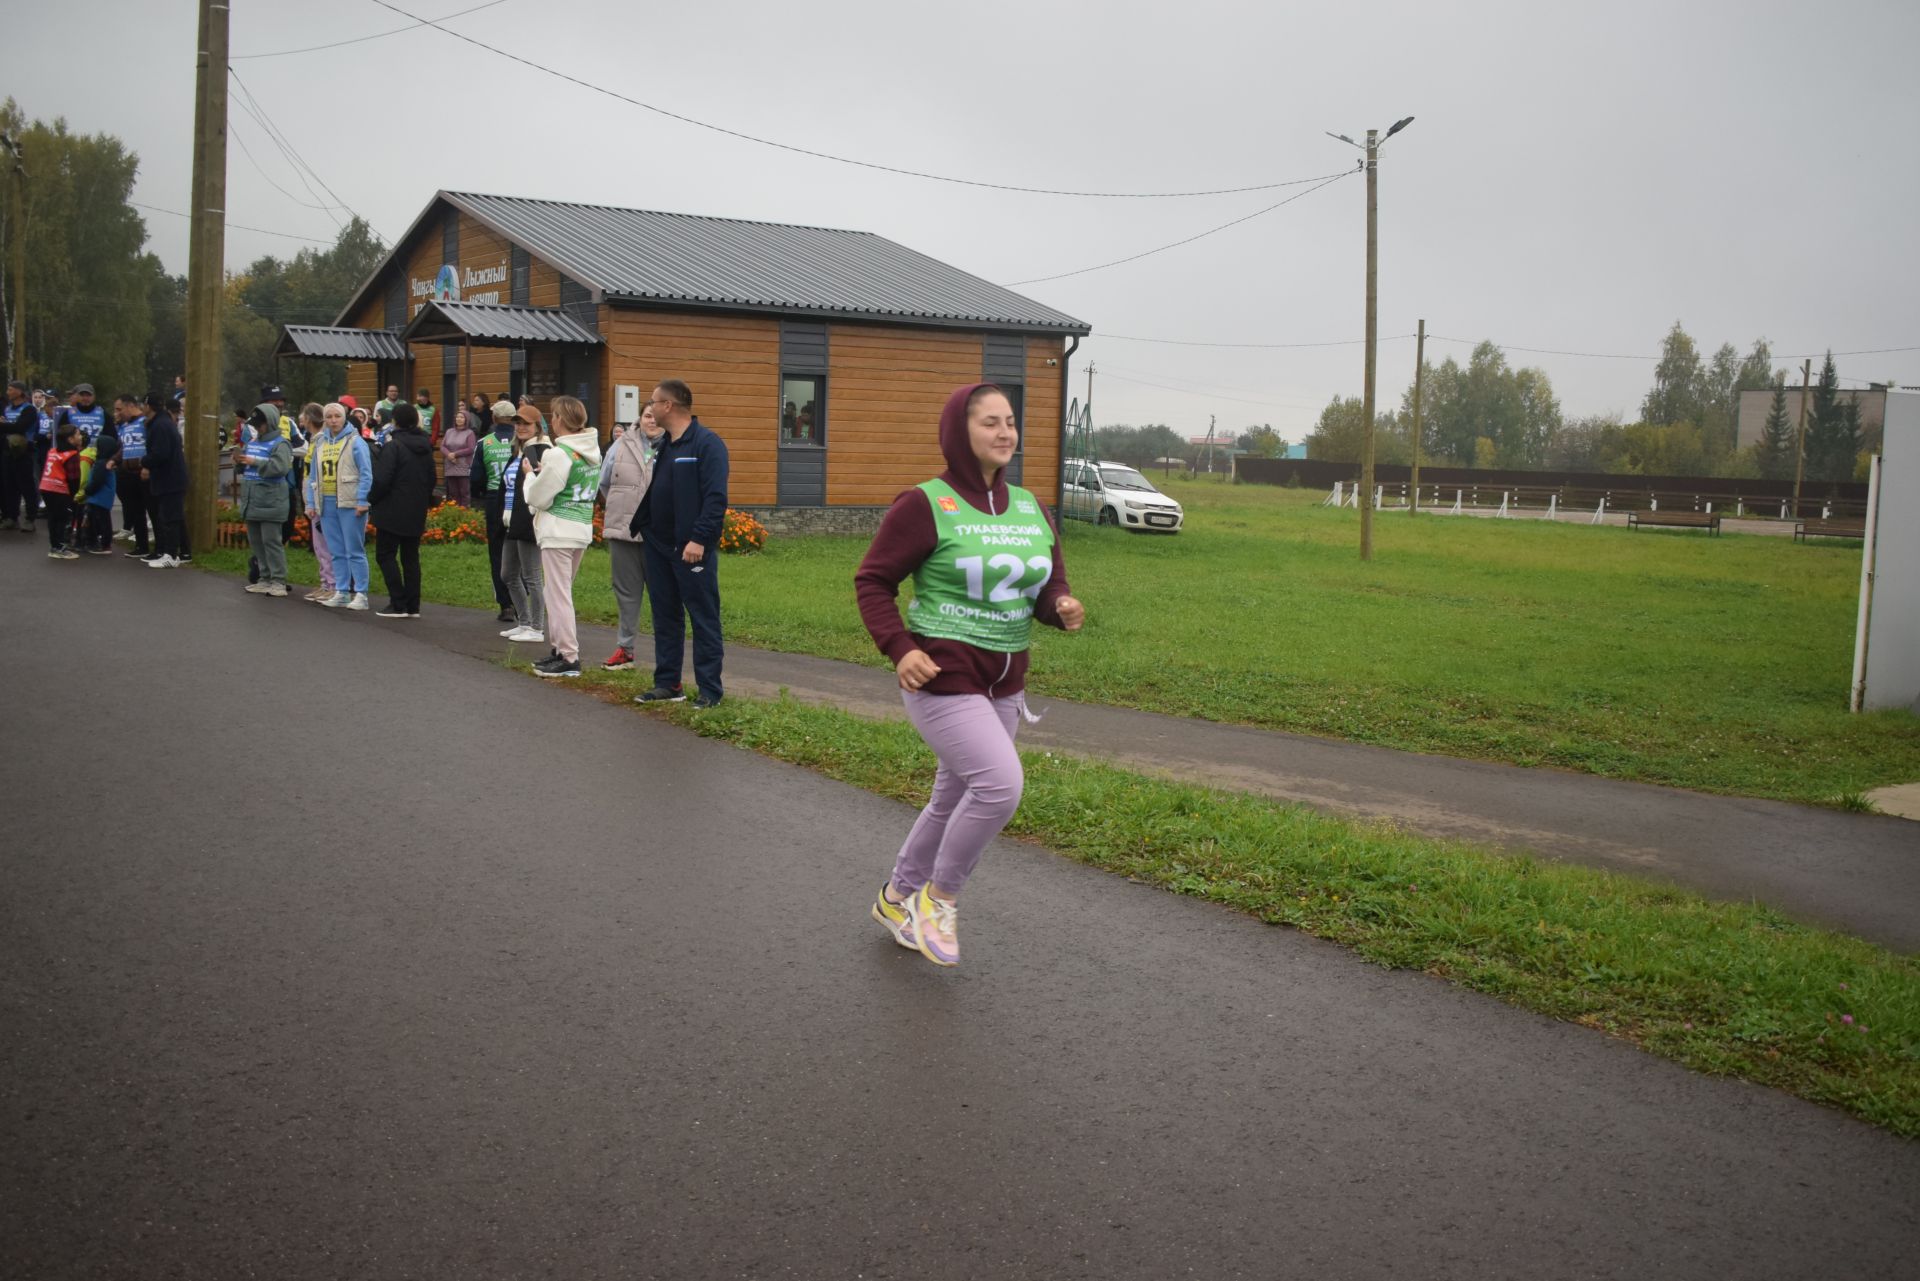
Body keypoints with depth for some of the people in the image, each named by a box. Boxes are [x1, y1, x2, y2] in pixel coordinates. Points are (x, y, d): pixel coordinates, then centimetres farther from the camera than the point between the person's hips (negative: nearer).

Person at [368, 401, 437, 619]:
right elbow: (431, 479, 15)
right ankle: (413, 606, 10)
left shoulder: (394, 446, -14)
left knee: (386, 554, 1)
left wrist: (370, 500, -3)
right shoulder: (425, 447, 9)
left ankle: (399, 604, -5)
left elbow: (382, 480, -18)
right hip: (416, 512, 7)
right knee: (411, 557, 11)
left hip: (393, 511, -7)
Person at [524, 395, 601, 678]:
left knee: (559, 595, -3)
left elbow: (538, 498, -10)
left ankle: (569, 658, -2)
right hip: (583, 527, 8)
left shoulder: (559, 454, -16)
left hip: (558, 530, -8)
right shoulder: (593, 452, 9)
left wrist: (531, 475, 9)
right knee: (557, 593, 18)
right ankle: (561, 649, 22)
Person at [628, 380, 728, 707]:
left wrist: (699, 539, -24)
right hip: (658, 546, 9)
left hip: (692, 549, -9)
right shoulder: (663, 446, 15)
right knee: (665, 618, 13)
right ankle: (667, 684, 21)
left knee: (704, 619, -1)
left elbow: (715, 498, -19)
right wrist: (637, 526, 12)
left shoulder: (707, 444, -12)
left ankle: (710, 689, 4)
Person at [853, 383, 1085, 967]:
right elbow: (873, 581, -6)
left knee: (955, 799, 16)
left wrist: (1062, 608, -9)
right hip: (941, 674, -7)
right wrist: (900, 649, -19)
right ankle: (939, 897, 3)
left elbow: (1050, 585, 14)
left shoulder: (1031, 509, 8)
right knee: (1000, 783, -20)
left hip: (1004, 681, 7)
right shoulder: (925, 505, -11)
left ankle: (897, 897, 38)